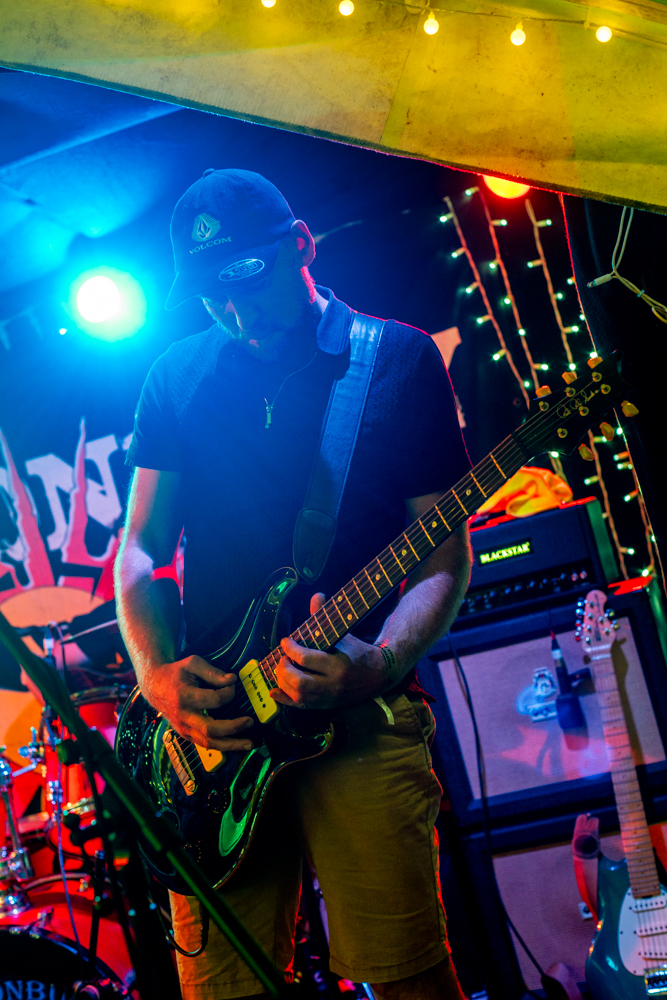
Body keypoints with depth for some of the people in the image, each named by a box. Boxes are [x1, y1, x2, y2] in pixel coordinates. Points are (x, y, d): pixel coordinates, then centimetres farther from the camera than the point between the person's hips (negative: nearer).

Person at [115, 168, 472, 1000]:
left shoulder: (399, 360, 3)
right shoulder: (178, 377, 12)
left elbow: (445, 555, 1)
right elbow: (140, 544, 14)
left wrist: (381, 663, -18)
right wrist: (155, 670, -5)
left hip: (360, 714, -2)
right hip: (207, 714, 3)